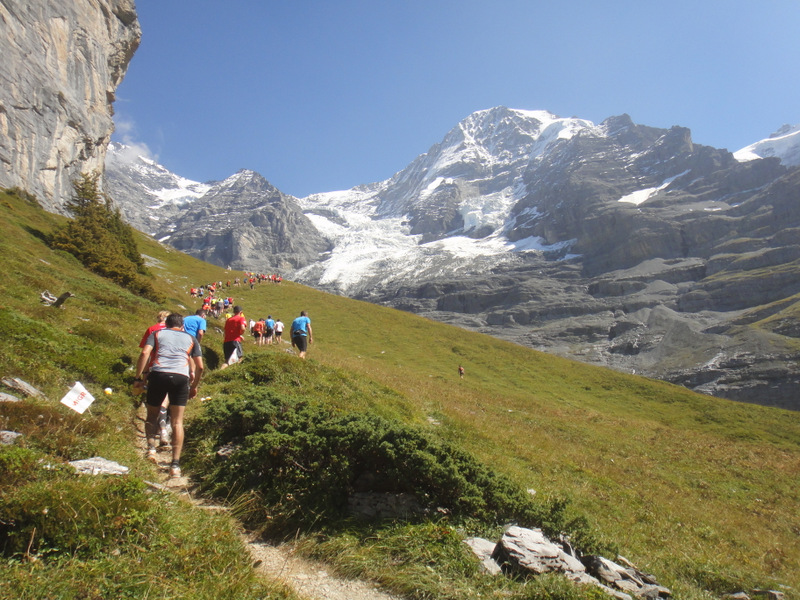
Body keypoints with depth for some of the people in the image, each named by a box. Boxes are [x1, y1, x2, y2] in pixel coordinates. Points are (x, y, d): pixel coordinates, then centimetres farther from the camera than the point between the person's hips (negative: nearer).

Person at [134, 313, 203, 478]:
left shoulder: (157, 333, 19)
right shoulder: (191, 339, 22)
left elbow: (144, 353, 0)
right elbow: (200, 367, 15)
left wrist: (137, 378, 2)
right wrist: (194, 386, 26)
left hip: (158, 375, 0)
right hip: (181, 378, 0)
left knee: (152, 415, 21)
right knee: (177, 422, 5)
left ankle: (151, 447, 1)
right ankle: (175, 465, 1)